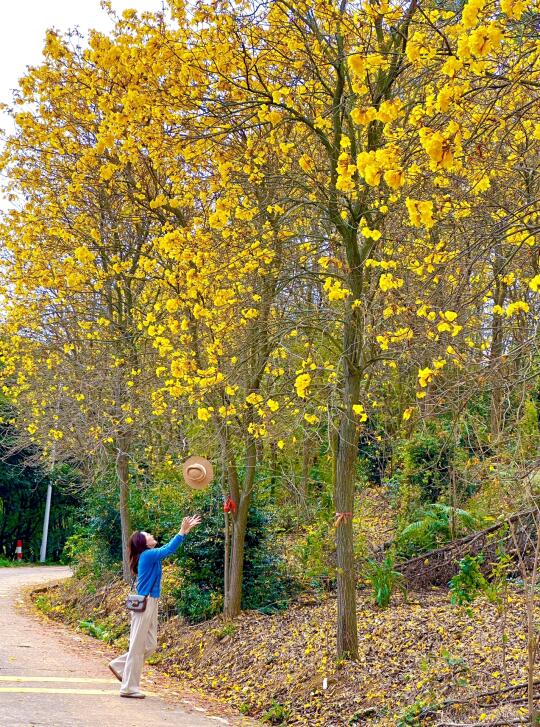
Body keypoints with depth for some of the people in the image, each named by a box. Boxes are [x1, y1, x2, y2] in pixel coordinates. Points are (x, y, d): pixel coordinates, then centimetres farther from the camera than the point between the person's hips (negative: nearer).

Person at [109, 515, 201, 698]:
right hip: (144, 605, -9)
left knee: (150, 645, 14)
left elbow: (169, 547, 19)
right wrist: (183, 531, -17)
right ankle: (129, 687, 6)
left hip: (151, 604, 9)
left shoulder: (150, 556, 12)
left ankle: (119, 665, 26)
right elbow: (170, 549, -21)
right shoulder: (147, 555, -14)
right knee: (138, 647, -2)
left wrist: (185, 530, 14)